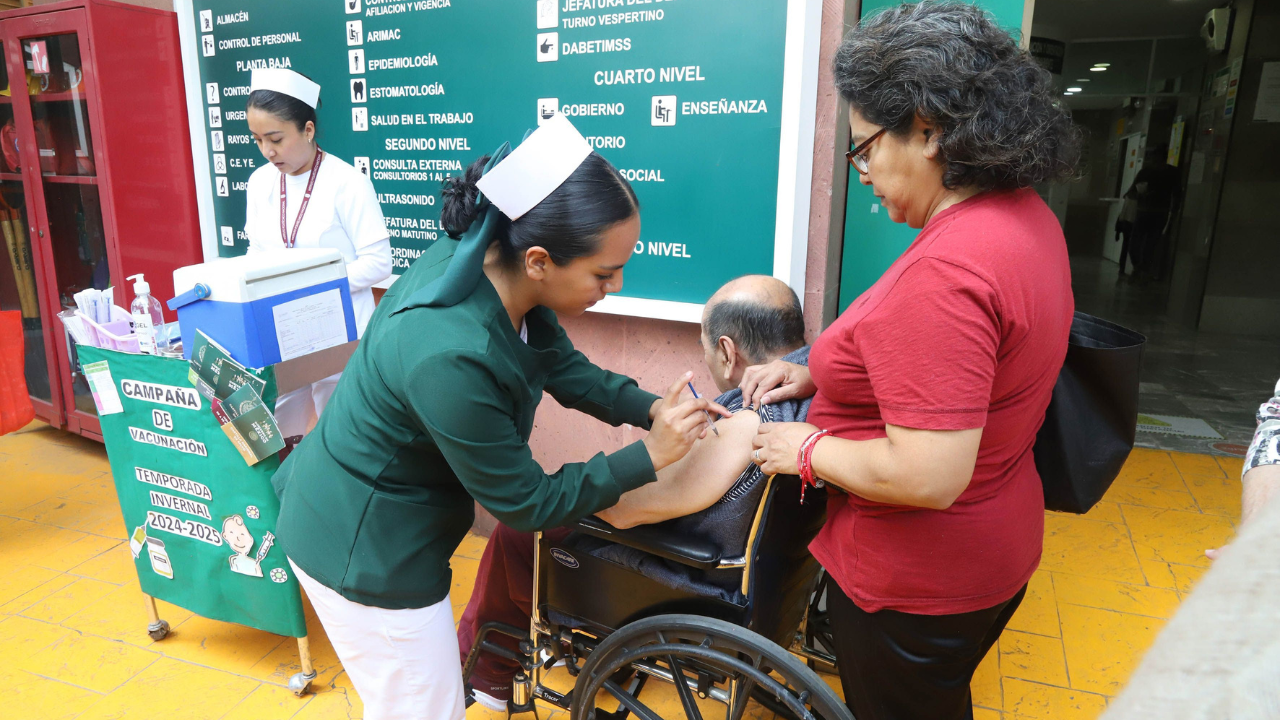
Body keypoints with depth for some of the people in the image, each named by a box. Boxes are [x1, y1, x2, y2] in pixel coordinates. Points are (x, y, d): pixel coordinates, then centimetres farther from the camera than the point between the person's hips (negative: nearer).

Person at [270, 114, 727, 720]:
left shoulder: (487, 260, -14)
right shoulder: (451, 356, -38)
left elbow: (562, 365, 3)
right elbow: (525, 503, -23)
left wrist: (650, 408, -9)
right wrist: (648, 456, -19)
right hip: (362, 551, -8)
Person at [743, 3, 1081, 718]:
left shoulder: (944, 271, -32)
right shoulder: (1025, 214, 0)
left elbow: (926, 476, -34)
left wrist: (809, 449, -18)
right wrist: (819, 371, 2)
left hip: (919, 587, -9)